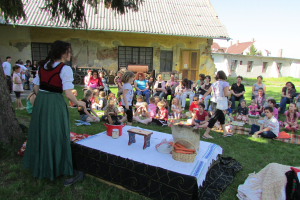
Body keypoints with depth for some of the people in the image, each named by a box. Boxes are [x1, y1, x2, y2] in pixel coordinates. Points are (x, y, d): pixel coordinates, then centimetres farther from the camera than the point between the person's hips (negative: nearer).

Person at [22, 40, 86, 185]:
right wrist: (78, 103, -3)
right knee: (57, 135, 4)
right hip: (55, 104, -7)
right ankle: (62, 170, 16)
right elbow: (68, 94, -19)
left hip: (40, 102, 7)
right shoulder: (65, 69, -15)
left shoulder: (43, 65, 6)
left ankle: (39, 166, 39)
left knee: (41, 133, 20)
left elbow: (36, 88, 8)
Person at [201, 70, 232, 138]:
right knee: (214, 118, -3)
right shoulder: (225, 83, -7)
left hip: (213, 101, 8)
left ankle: (225, 132, 30)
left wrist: (202, 99, 18)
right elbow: (226, 94, -16)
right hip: (219, 103, -8)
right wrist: (230, 92, 4)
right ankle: (206, 134, -1)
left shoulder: (214, 84, 13)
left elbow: (207, 92, 13)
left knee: (221, 117, 19)